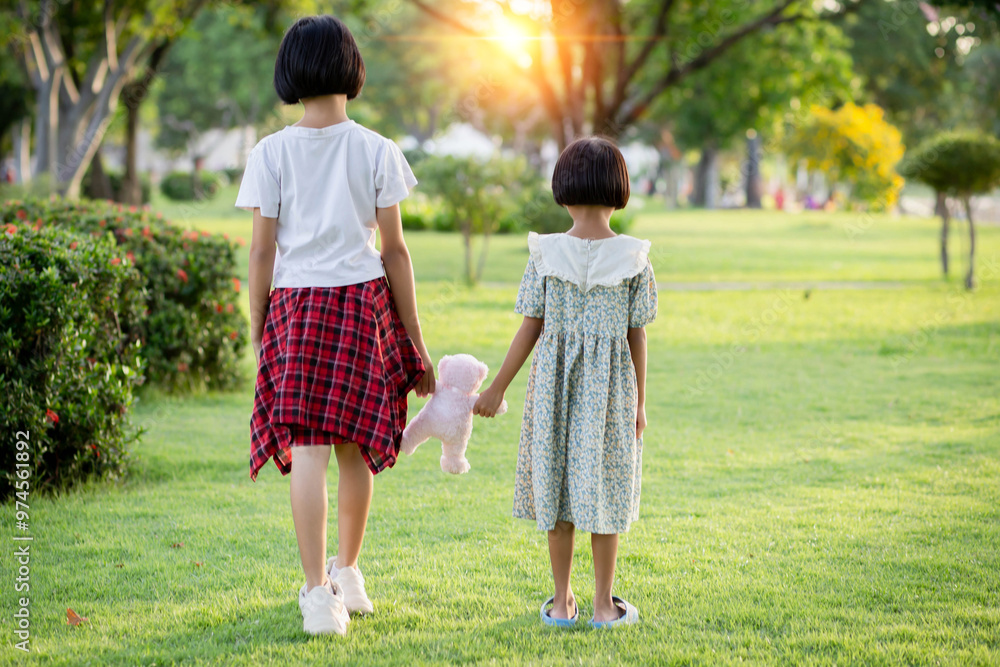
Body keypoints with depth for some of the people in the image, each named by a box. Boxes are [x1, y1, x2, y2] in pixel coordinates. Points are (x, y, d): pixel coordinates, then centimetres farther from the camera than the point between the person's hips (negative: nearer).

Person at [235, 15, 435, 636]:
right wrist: (415, 340, 8)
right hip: (364, 302, 1)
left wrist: (258, 332, 8)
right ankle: (348, 572, 29)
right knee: (356, 446, 14)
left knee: (307, 449, -3)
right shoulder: (377, 151, 0)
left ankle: (320, 593, -11)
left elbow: (261, 251, -1)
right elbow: (394, 250, 2)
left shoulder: (270, 153, -1)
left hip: (295, 306, -1)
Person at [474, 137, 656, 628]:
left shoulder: (546, 255, -5)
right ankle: (603, 604, 10)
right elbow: (637, 336, -2)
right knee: (604, 488, 6)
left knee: (556, 483, 9)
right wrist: (639, 402, 7)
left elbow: (530, 329, -4)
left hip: (553, 384, 1)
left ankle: (562, 602, 15)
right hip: (610, 385, -1)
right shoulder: (633, 259, -5)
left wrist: (498, 388, 5)